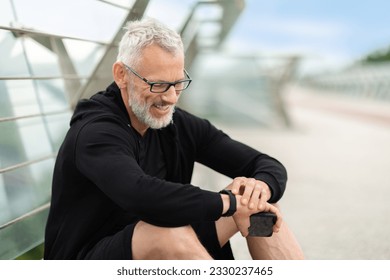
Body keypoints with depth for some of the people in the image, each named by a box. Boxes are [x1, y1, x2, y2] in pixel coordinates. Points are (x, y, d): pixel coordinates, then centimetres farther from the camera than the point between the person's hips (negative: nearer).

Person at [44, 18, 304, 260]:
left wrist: (261, 187, -27)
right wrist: (230, 202, -34)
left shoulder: (180, 125, -3)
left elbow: (270, 166, -4)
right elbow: (141, 195, -43)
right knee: (170, 233, -37)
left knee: (257, 207, -9)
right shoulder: (95, 132, -22)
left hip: (166, 255, 6)